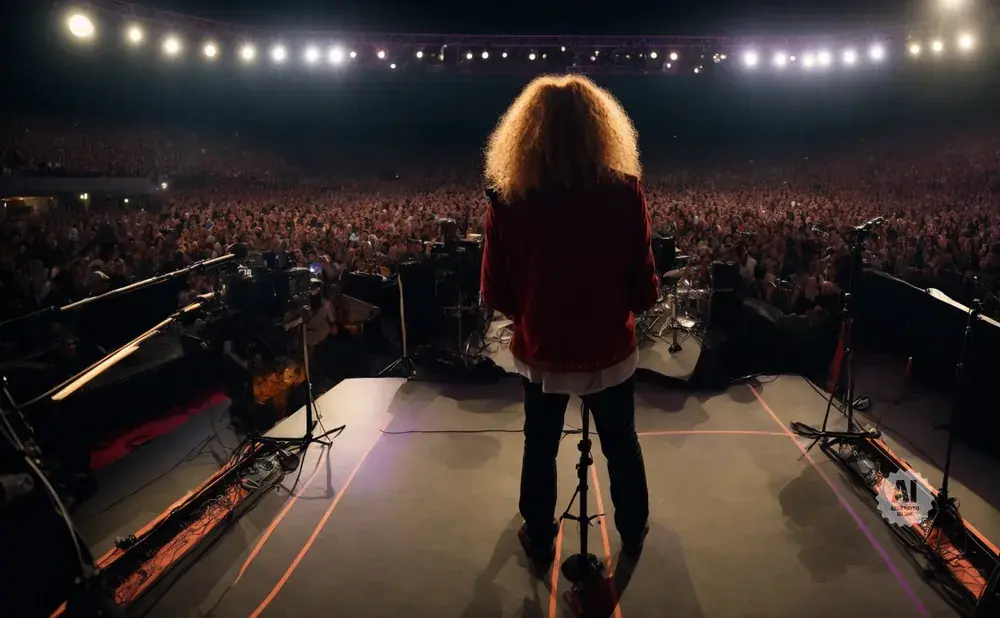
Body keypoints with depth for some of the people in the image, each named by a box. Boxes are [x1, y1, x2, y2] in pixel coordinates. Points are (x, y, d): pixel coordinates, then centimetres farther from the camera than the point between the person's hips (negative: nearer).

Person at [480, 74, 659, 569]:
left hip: (541, 351, 0)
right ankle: (633, 532, 44)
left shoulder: (507, 198, -14)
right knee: (622, 445, 23)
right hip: (610, 348, 1)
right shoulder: (625, 192, -15)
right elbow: (644, 288, -11)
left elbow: (496, 294, -9)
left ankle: (539, 540, 39)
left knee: (539, 449, 21)